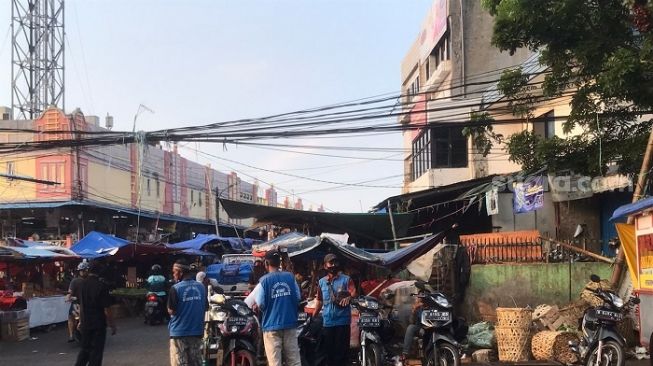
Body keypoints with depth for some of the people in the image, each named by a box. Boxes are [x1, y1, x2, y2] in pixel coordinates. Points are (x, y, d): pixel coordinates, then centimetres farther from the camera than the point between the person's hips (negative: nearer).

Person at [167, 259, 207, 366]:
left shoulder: (176, 288, -13)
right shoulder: (201, 287, 3)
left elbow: (171, 311, -13)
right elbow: (206, 307, 10)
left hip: (179, 332, -5)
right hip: (197, 331, 5)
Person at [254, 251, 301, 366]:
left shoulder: (264, 280, -7)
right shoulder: (290, 277, 2)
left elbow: (260, 304, -7)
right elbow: (298, 298, 7)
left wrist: (256, 305, 14)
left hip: (272, 325, -3)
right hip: (290, 323, 3)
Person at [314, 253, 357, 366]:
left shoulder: (346, 279, 2)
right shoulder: (321, 282, 13)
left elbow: (354, 293, -12)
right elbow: (319, 301, 17)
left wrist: (349, 297, -35)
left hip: (343, 320, -3)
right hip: (327, 322, 3)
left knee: (342, 349, -2)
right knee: (329, 349, 8)